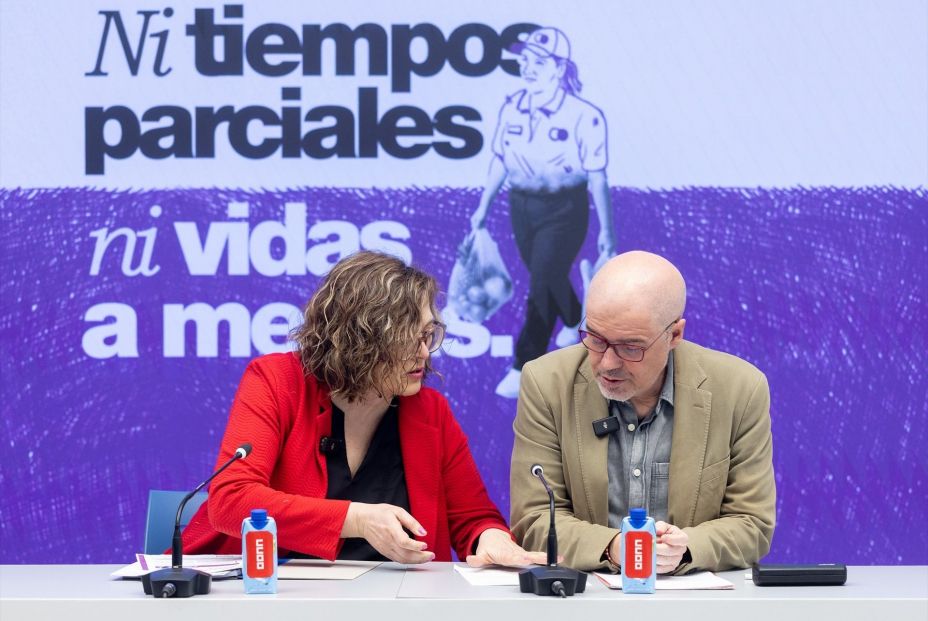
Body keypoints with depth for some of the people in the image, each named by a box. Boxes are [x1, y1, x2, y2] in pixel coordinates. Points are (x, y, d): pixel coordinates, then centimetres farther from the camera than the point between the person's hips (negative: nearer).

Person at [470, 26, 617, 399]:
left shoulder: (583, 116, -19)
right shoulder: (512, 109, -5)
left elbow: (597, 176, -12)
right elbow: (500, 160, 8)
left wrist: (606, 229, -7)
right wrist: (484, 206, 12)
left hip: (564, 211, -5)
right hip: (522, 206, 5)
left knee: (542, 285, -8)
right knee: (549, 278, 21)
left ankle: (524, 369, 1)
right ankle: (574, 321, 51)